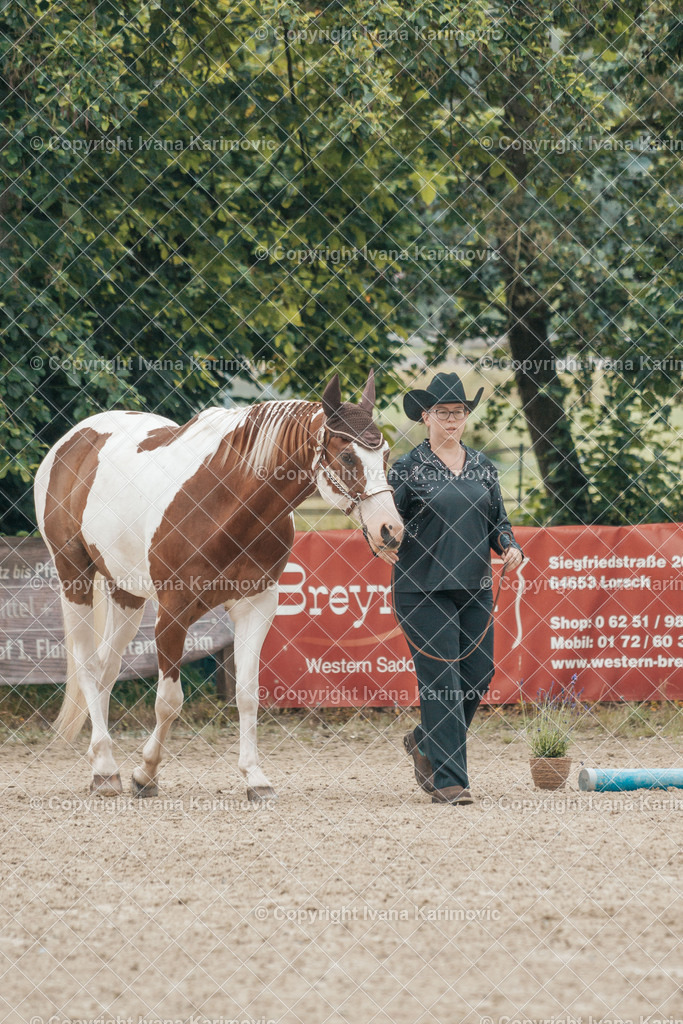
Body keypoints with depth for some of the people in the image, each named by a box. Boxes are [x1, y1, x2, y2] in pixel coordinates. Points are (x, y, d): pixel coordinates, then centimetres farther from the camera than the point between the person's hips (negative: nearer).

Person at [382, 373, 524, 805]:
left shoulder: (483, 467, 11)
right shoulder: (408, 468, -3)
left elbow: (499, 521, 17)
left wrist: (511, 547, -3)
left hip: (475, 588, 5)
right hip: (424, 590, -5)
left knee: (479, 675, 7)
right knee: (441, 680, -8)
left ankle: (425, 743, 32)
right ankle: (448, 780, -5)